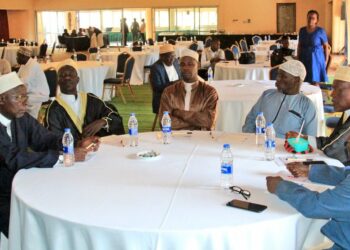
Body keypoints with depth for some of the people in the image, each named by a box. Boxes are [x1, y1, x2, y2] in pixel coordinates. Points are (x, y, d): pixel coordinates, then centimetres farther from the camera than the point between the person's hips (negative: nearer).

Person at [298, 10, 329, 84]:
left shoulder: (320, 31, -10)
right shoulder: (302, 30, 3)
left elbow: (326, 46, -5)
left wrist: (326, 61, -6)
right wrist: (298, 59, 8)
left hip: (317, 59, -4)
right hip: (304, 59, 4)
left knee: (316, 81, -4)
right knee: (304, 81, 2)